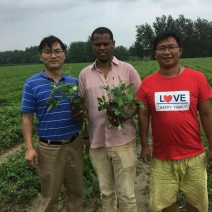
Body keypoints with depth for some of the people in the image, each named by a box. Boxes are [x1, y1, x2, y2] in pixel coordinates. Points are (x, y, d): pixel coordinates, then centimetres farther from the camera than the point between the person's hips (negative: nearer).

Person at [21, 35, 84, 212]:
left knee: (76, 191, 17)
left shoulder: (74, 82, 3)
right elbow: (27, 117, -4)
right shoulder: (32, 84, -5)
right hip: (48, 147, -2)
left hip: (74, 144, 3)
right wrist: (29, 148, -11)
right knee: (50, 195, 13)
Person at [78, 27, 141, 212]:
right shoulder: (85, 74, 6)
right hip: (97, 142, 3)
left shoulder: (127, 70, -1)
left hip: (123, 141, -2)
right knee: (106, 192, 15)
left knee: (126, 193, 5)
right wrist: (85, 135, 5)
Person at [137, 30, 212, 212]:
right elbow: (143, 115, 1)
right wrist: (144, 146, 0)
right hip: (162, 157, 1)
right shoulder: (147, 83, -4)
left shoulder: (197, 78, -6)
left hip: (194, 155, 0)